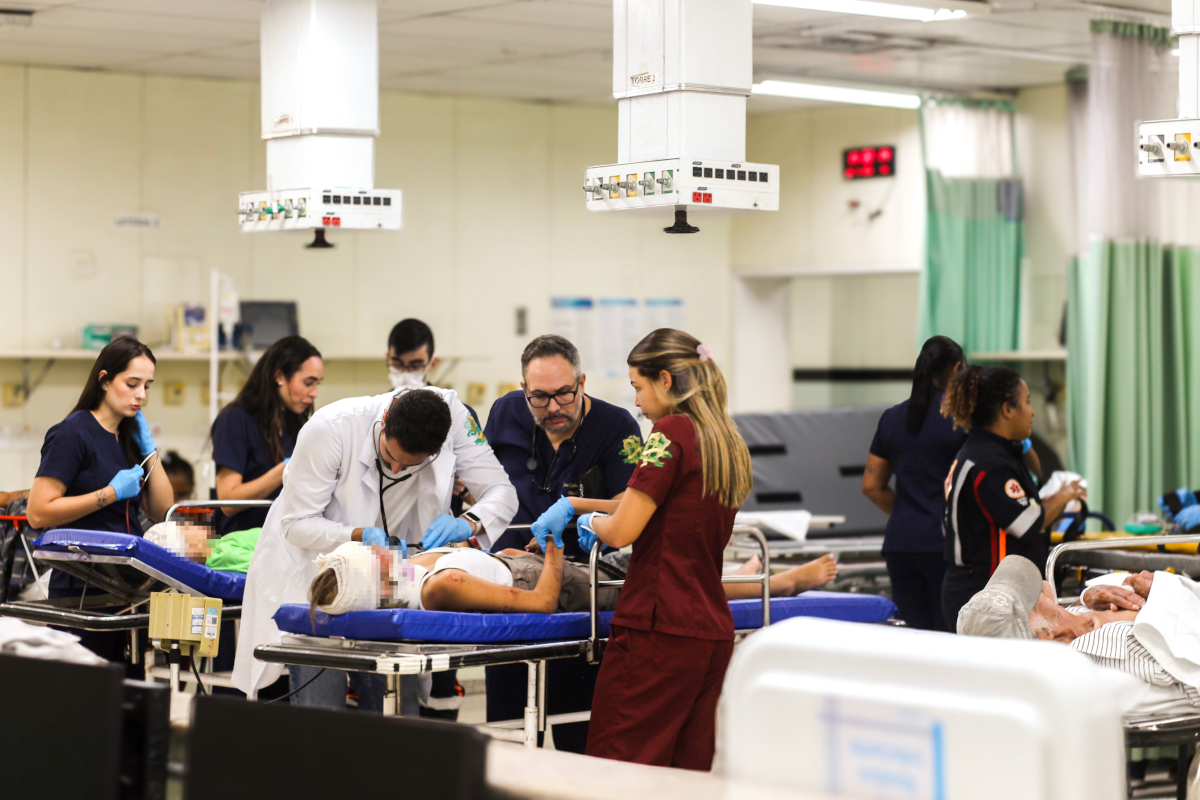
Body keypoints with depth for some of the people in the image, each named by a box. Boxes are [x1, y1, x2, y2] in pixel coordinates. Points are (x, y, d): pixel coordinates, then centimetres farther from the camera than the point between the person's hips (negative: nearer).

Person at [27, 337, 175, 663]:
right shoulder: (73, 434, -8)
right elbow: (38, 513, -16)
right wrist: (112, 493, -15)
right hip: (81, 589, -8)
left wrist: (149, 449, 5)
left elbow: (162, 509, 13)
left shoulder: (128, 437, 15)